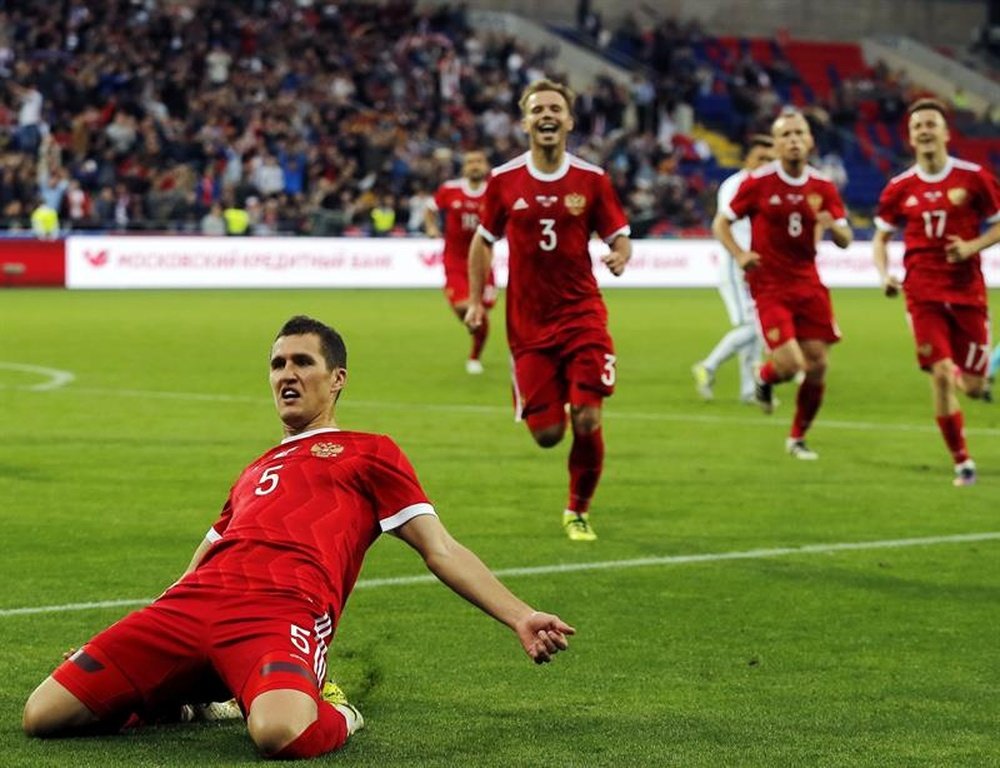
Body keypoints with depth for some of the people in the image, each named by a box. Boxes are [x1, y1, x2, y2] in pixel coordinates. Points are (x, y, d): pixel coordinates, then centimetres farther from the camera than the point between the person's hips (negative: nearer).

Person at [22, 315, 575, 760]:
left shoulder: (369, 454, 21)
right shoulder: (254, 472, 37)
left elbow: (441, 550, 15)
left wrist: (521, 618, 2)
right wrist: (122, 648, 34)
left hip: (284, 609, -6)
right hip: (192, 603, 6)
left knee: (280, 732, -42)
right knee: (43, 715, -11)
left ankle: (336, 719, -4)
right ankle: (188, 693, 15)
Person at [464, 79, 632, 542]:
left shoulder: (591, 180, -1)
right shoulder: (503, 181, 1)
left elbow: (619, 236, 5)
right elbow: (484, 240, 13)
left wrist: (620, 256, -18)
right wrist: (476, 300, 8)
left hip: (582, 314, 0)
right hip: (528, 324, 0)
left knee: (586, 420, -10)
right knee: (547, 434, -3)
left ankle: (579, 511, 14)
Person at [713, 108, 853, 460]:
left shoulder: (823, 187, 3)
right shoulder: (758, 183, -7)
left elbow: (845, 241, 4)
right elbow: (721, 222, 1)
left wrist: (832, 226, -20)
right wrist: (739, 255, -16)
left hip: (808, 283, 4)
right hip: (770, 286, -4)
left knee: (817, 366, 1)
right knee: (790, 364, -17)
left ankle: (798, 437, 23)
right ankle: (764, 378, 22)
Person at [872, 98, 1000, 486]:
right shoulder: (899, 188, 2)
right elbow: (881, 238, 13)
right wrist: (884, 274, -5)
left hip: (967, 291, 0)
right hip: (923, 293, 0)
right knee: (940, 375, -13)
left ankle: (966, 374, 40)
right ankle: (962, 462, 1)